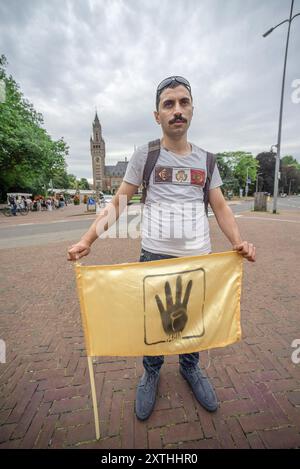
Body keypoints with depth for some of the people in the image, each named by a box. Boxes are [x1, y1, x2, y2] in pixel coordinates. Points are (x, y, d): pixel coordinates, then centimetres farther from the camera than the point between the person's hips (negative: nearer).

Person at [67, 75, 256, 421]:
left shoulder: (206, 159, 8)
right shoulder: (144, 155, 0)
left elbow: (220, 206, 8)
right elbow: (117, 203, -2)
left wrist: (238, 241, -9)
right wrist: (87, 240, -12)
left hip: (200, 257, 3)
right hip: (154, 255, -2)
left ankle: (190, 367, 46)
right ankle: (151, 374, 41)